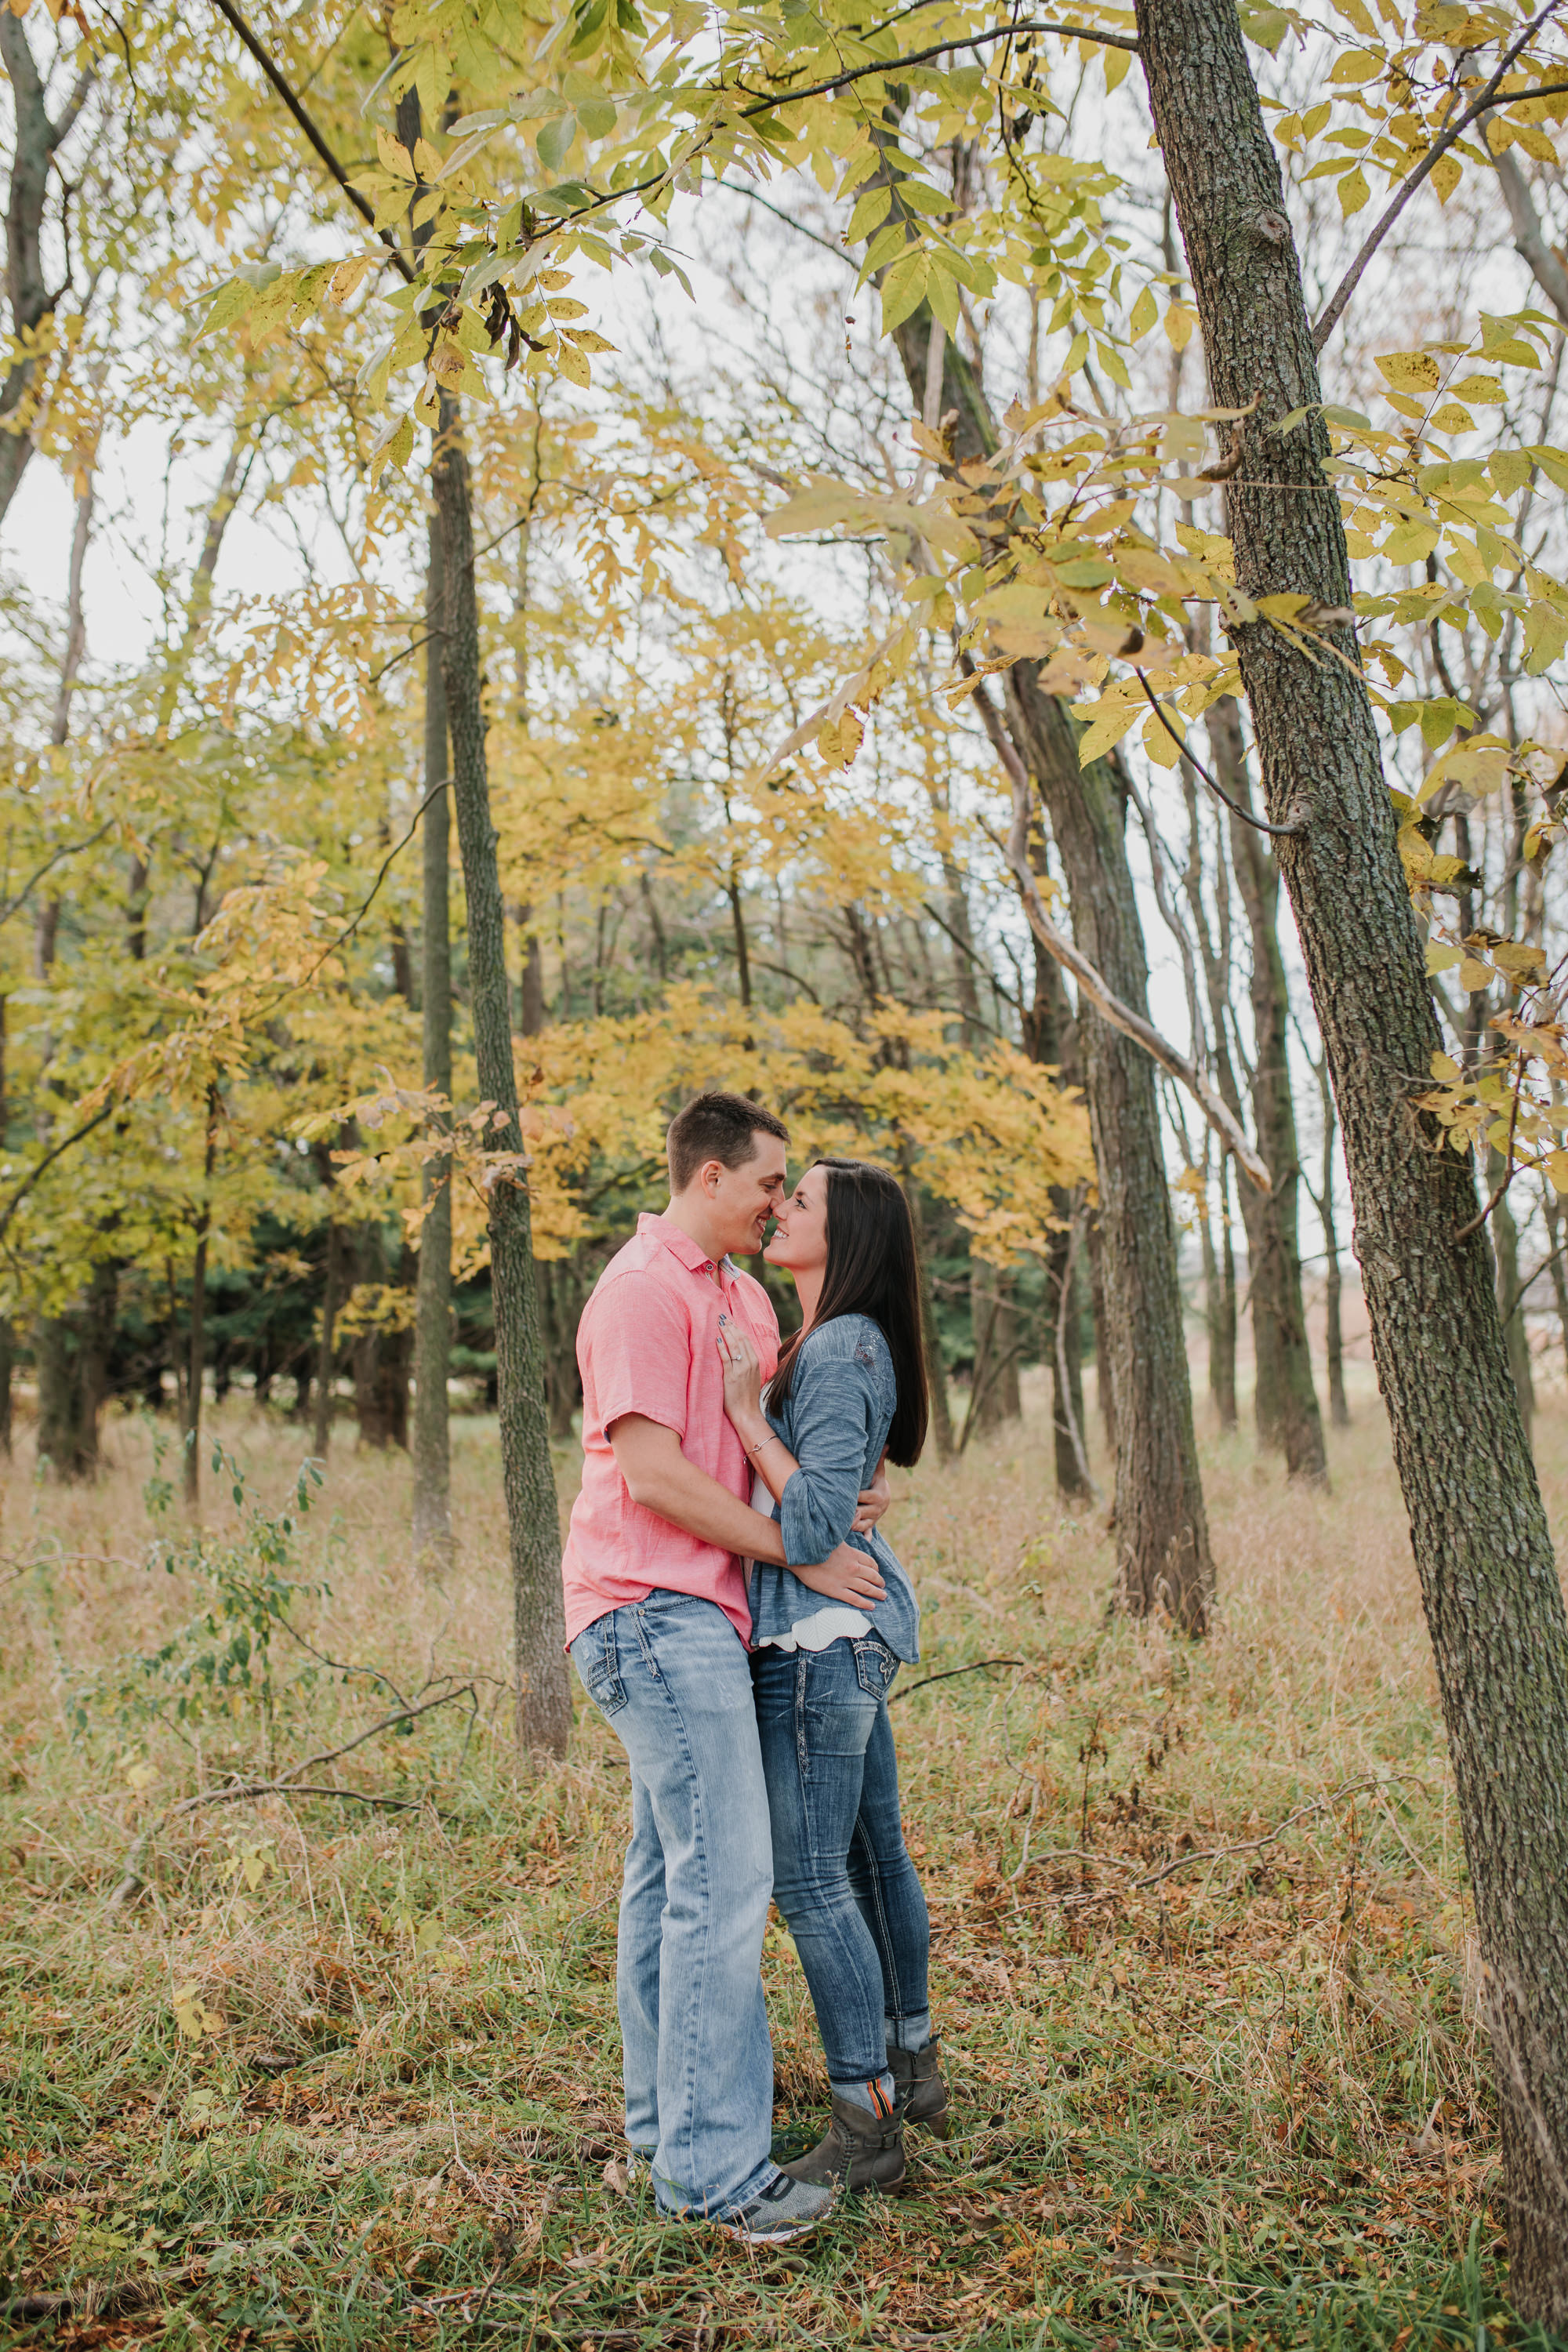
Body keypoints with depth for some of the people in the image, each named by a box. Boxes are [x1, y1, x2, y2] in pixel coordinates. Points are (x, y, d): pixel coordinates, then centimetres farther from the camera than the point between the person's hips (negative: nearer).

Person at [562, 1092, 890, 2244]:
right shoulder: (643, 1291, -13)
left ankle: (663, 2129, 27)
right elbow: (653, 1472, -19)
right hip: (656, 1611, -10)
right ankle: (714, 2167, -2)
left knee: (672, 1874, 15)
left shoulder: (740, 1292, 17)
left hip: (696, 1615, 10)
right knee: (725, 1876, -10)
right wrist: (803, 1554, -14)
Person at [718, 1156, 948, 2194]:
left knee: (811, 1879, -3)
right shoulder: (829, 1342, 13)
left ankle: (868, 2127, 8)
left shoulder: (840, 1351, -17)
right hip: (845, 1635, 10)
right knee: (875, 1854, 19)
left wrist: (747, 1412, -19)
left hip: (824, 1636, -10)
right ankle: (912, 2066, 34)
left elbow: (814, 1523, -22)